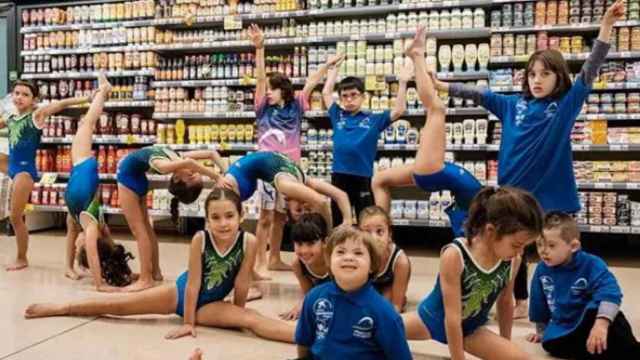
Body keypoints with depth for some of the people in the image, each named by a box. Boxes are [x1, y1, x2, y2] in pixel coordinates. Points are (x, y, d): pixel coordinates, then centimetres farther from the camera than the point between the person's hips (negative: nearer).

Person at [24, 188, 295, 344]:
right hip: (181, 291, 1)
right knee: (118, 305, 4)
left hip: (211, 304, -1)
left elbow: (241, 284, -14)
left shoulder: (249, 242, -25)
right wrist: (188, 323, -13)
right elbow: (193, 283, -19)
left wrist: (237, 316, -3)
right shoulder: (200, 239, -25)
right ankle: (59, 308, 22)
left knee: (251, 320, -28)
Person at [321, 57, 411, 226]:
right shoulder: (338, 116, 10)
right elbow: (326, 92, 16)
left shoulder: (373, 120, 4)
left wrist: (402, 82, -7)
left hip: (363, 178, -2)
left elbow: (399, 110, -2)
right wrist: (334, 68, 20)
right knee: (338, 224, 11)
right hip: (339, 177, 2)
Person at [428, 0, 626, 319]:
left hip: (552, 193, -3)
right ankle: (521, 303, 35)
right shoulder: (513, 104, 5)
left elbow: (590, 70, -13)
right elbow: (477, 94, 5)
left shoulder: (566, 106, -3)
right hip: (515, 191, 4)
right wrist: (438, 85, 1)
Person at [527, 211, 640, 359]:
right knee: (551, 343, -30)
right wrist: (541, 332, 24)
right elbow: (539, 305, 14)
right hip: (564, 329, 4)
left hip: (590, 322, -4)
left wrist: (601, 323, -48)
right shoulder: (542, 270, -2)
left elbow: (610, 295, -31)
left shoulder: (591, 265, -15)